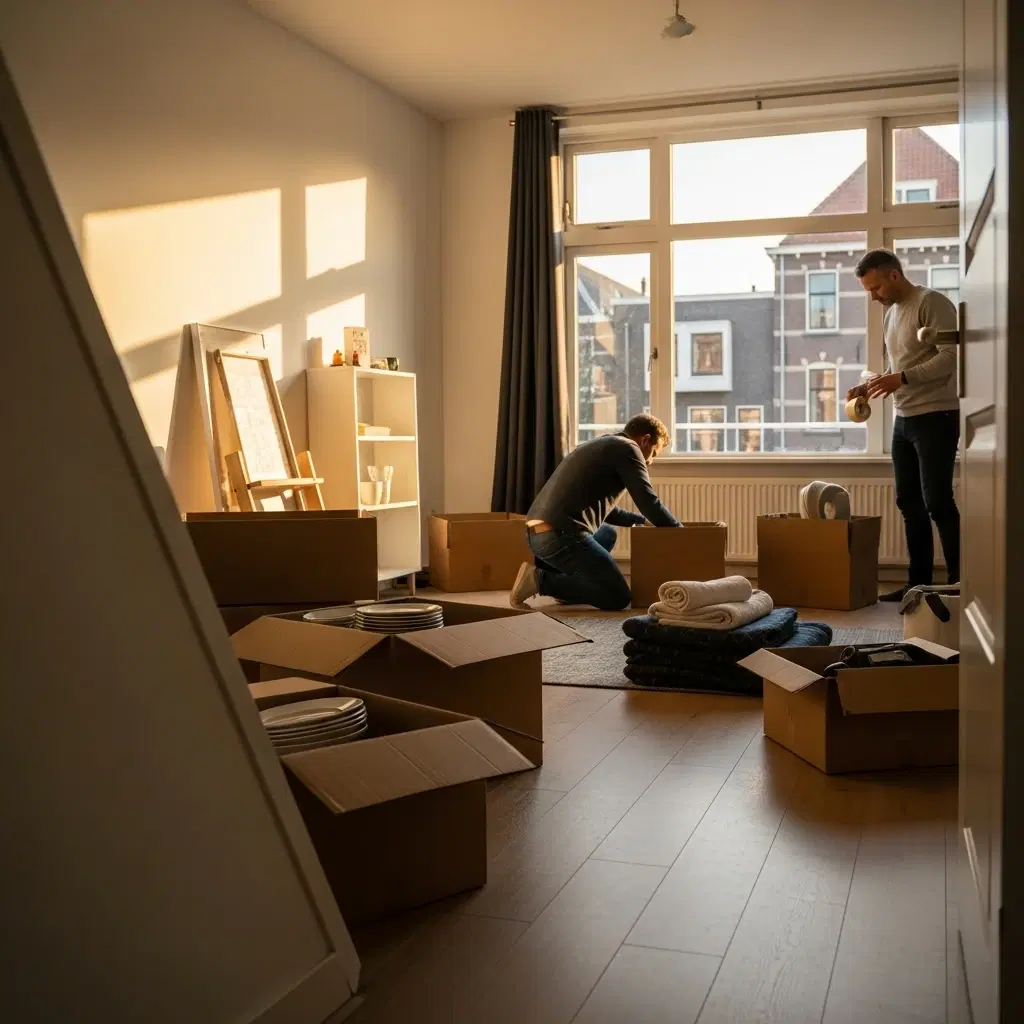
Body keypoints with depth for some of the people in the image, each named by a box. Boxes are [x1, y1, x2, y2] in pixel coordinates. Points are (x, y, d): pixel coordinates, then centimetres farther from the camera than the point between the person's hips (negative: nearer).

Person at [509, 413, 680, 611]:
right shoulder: (626, 448, 1)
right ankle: (541, 580, -8)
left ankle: (558, 575, 13)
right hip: (561, 535, -10)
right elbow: (648, 502, -6)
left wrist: (639, 520, 39)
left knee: (607, 534, 35)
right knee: (619, 598, -2)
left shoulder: (599, 445, 28)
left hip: (537, 533, 10)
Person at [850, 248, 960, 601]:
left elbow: (951, 356, -19)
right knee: (909, 503, 9)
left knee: (937, 502, -10)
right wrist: (870, 386, 7)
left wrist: (902, 379, -26)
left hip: (936, 417, -9)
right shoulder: (891, 313, 17)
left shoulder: (932, 302, -10)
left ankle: (960, 582, -2)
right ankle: (919, 582, 15)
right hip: (903, 420, 9)